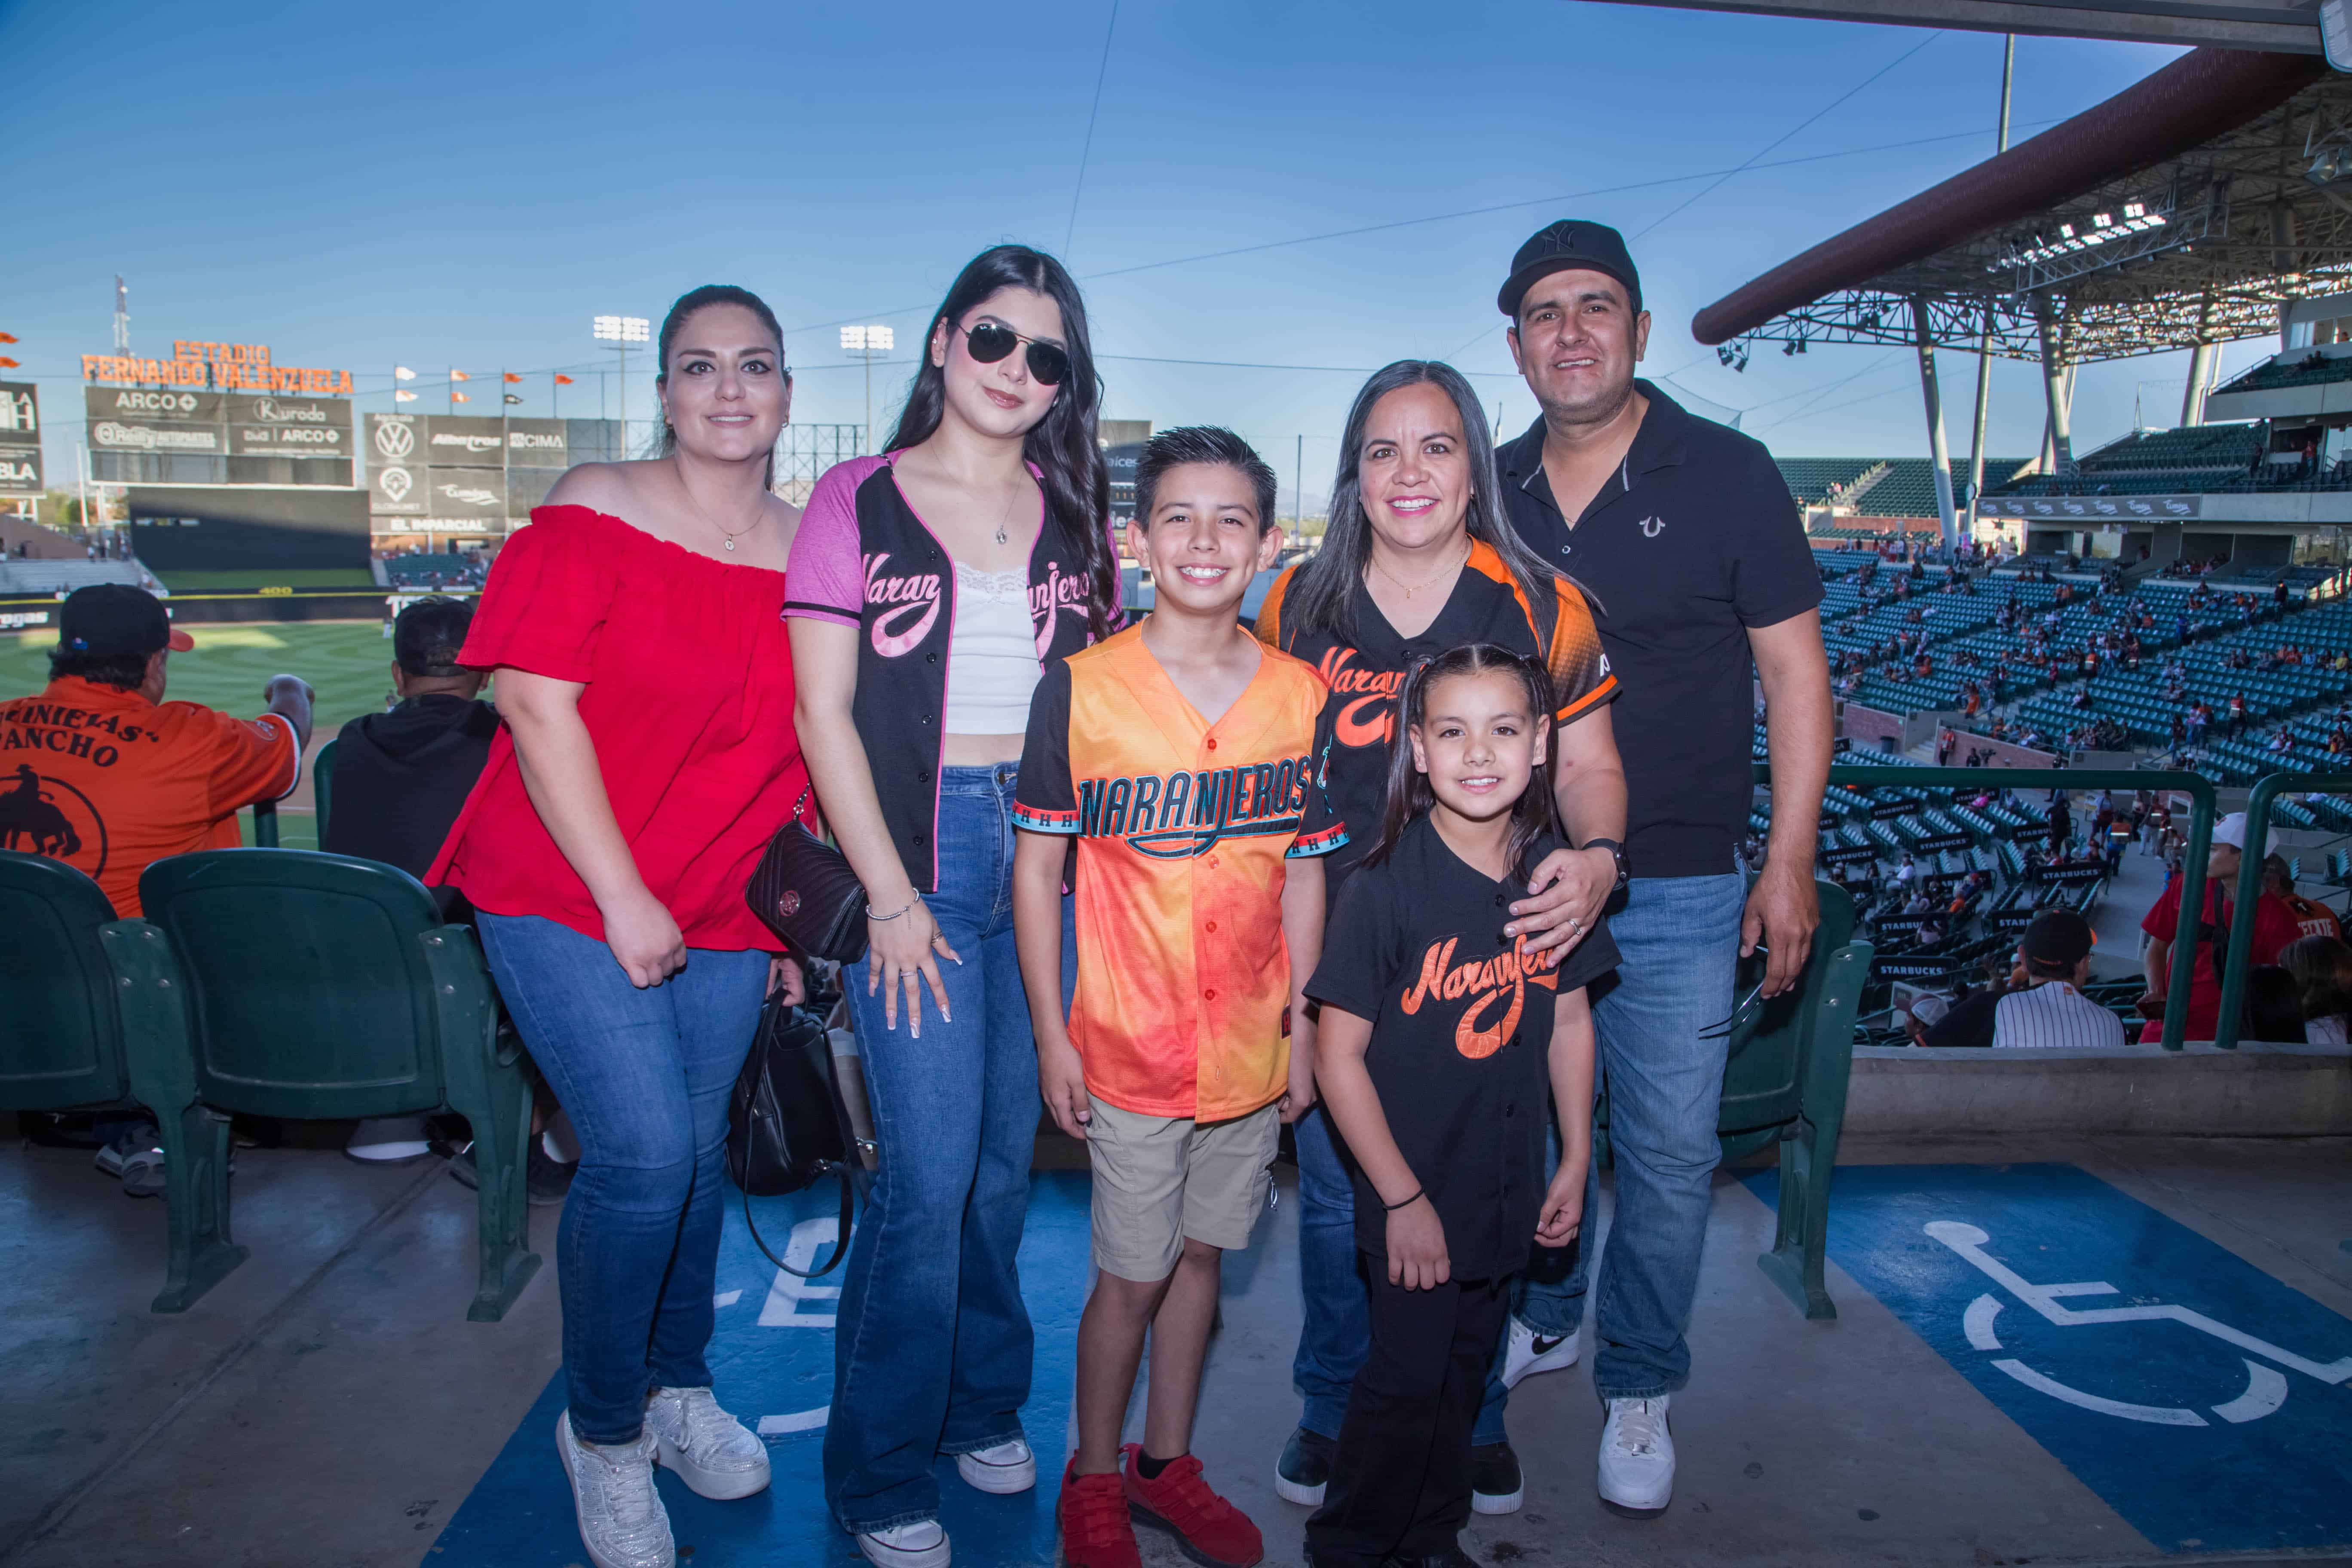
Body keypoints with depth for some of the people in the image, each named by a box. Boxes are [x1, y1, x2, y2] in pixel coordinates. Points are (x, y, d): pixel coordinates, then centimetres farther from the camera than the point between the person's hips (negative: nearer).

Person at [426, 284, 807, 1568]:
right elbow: (537, 703, -13)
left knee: (697, 1150, 12)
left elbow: (808, 752, 9)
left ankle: (678, 1389, 35)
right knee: (642, 1153, -11)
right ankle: (602, 1433, 14)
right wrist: (622, 899, -16)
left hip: (724, 913, 4)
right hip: (565, 891, -4)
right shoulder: (594, 513, -8)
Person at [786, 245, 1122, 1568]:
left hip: (1051, 850, 4)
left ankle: (984, 1407, 33)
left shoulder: (1074, 513, 11)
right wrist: (889, 895, -8)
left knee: (1009, 1153, 11)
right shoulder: (858, 500, 1)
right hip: (913, 854, -3)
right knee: (931, 1171, -4)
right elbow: (823, 712, -3)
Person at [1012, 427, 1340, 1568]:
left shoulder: (1301, 695, -2)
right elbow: (1036, 864, -6)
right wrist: (1050, 1035, -6)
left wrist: (1304, 1024, 6)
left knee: (1201, 1254, 18)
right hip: (1129, 1046, -3)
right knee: (1130, 1274, 9)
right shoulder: (1080, 687, -11)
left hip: (1251, 1048, 3)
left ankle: (1167, 1463, 39)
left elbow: (1303, 872, 5)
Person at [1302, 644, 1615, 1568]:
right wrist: (1403, 1198, -15)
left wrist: (1575, 1164, 8)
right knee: (1405, 1380, 6)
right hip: (1414, 1196, -5)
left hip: (1508, 1190, 5)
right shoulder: (1385, 888, -21)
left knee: (1465, 1370, 20)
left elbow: (1569, 1020, 6)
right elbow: (1338, 1055, -18)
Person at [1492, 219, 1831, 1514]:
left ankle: (1638, 1389, 25)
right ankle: (1539, 1319, 40)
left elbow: (1795, 674, -4)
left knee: (1668, 1151, 5)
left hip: (1674, 893, -3)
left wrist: (1790, 861, -9)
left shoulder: (1726, 475, -4)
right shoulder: (1490, 493, 5)